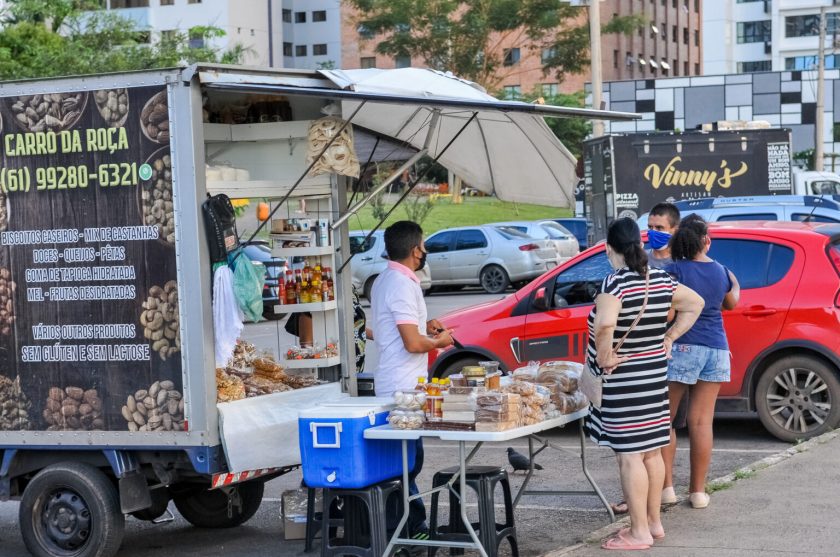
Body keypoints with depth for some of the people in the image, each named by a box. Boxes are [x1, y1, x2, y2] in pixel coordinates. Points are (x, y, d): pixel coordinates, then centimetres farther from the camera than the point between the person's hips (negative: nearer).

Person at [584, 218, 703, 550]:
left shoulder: (616, 282, -18)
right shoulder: (661, 279, 5)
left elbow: (604, 324, -34)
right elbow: (695, 304, 18)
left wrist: (604, 357, -19)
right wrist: (669, 338, 15)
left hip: (623, 380, -8)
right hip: (654, 373, 8)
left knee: (629, 455, -3)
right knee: (651, 451, 16)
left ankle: (639, 533, 0)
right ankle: (653, 522, 25)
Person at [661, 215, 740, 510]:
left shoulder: (675, 271, -11)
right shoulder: (721, 271, 7)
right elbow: (731, 303, 26)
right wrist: (735, 284, 44)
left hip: (680, 348, -5)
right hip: (716, 349, 5)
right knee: (702, 421, 7)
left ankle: (666, 486, 0)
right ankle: (698, 491, 11)